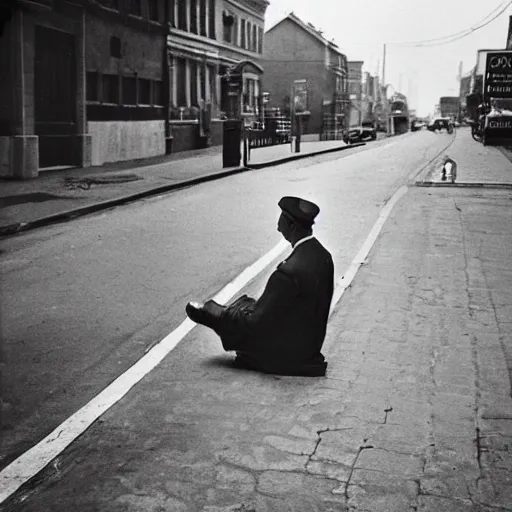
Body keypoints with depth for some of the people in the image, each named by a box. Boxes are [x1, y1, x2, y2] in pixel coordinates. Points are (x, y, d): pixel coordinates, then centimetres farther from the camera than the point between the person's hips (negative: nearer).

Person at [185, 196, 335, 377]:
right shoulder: (324, 256, -7)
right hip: (311, 341, 7)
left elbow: (258, 321, -24)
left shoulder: (290, 272, -33)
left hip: (288, 351, -7)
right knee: (248, 304, 20)